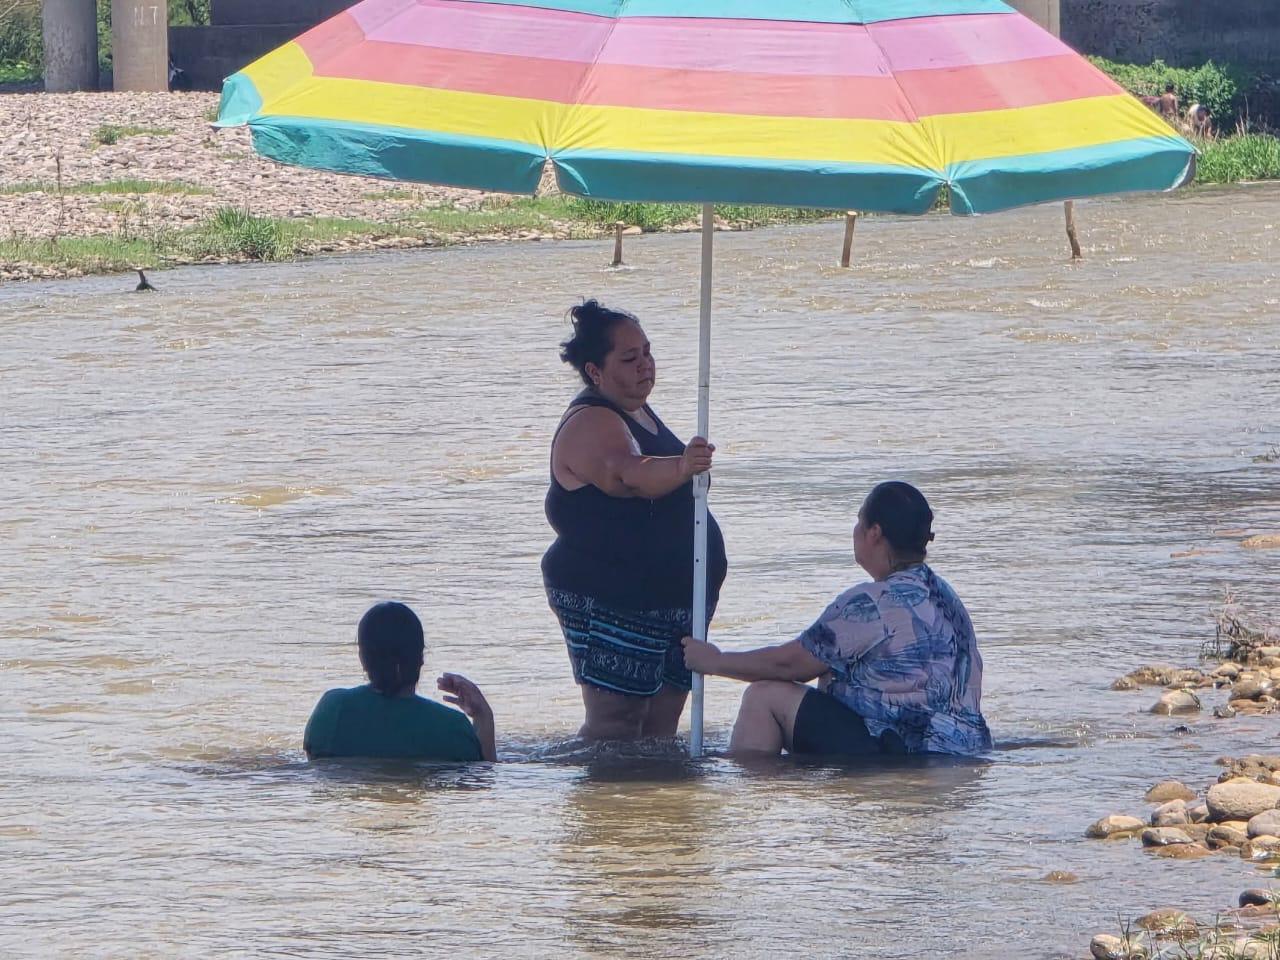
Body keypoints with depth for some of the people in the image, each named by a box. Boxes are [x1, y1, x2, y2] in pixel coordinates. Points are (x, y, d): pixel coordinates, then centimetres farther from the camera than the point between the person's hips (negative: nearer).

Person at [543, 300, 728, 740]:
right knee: (614, 726, -14)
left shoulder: (637, 411, 13)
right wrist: (680, 468, -57)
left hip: (668, 600, 10)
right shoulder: (590, 423, -18)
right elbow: (630, 474, -39)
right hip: (609, 604, -10)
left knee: (661, 727, 11)